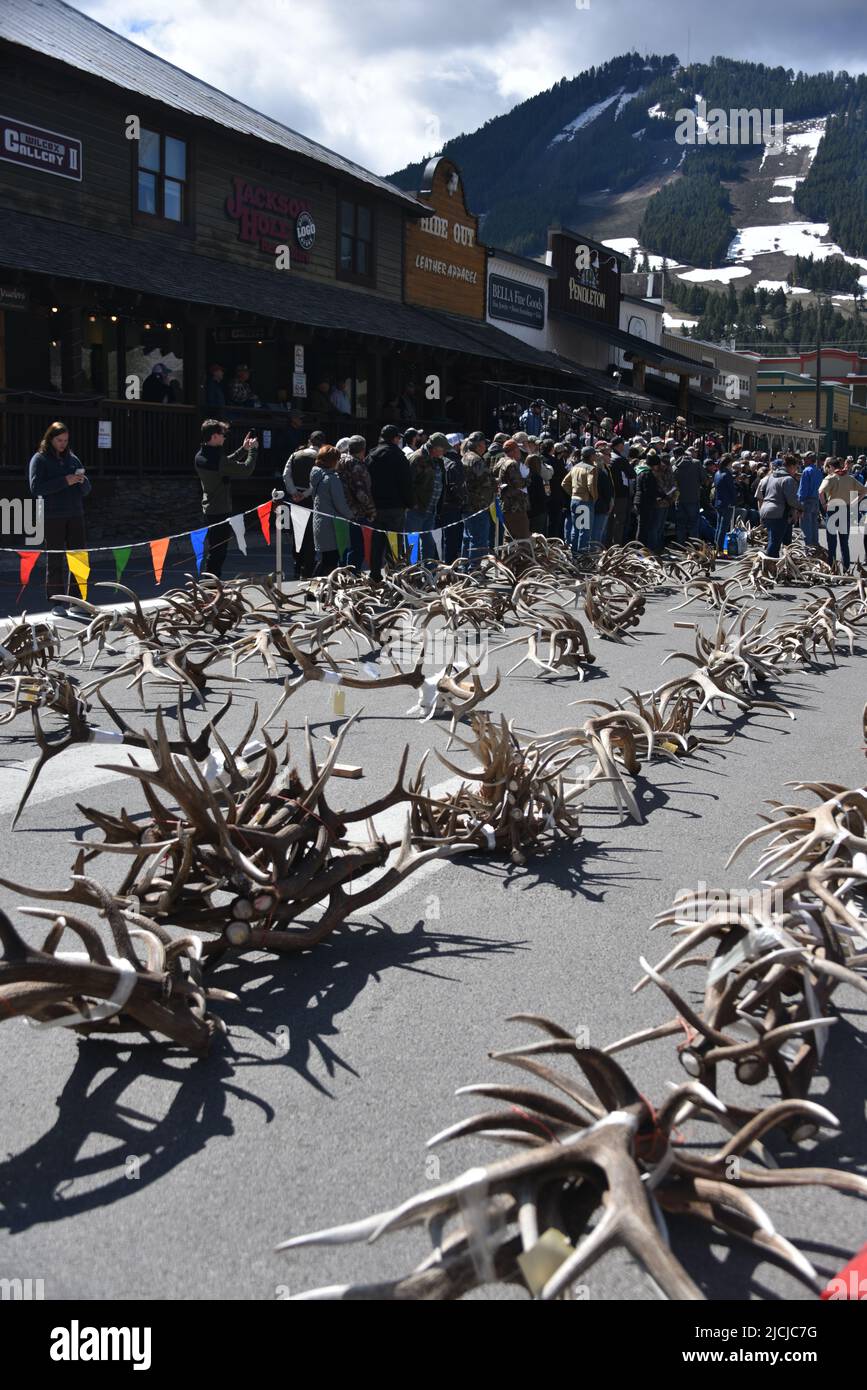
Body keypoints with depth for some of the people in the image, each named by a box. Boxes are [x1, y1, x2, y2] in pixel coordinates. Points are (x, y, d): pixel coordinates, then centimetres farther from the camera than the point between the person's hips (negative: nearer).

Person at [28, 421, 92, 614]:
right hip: (52, 517, -4)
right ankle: (56, 602, 3)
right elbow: (36, 487, -12)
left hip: (75, 515, 4)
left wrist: (82, 480, -8)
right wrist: (65, 481, -18)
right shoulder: (39, 459, 1)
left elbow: (86, 490, 16)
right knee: (55, 560, -1)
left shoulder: (73, 459, 15)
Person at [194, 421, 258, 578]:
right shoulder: (217, 458, -23)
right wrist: (253, 449, -7)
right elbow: (246, 469, -20)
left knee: (214, 549, 18)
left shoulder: (200, 456, 5)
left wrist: (243, 449, 15)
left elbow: (228, 463, 18)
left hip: (209, 509, 9)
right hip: (221, 511, -9)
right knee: (218, 550, -3)